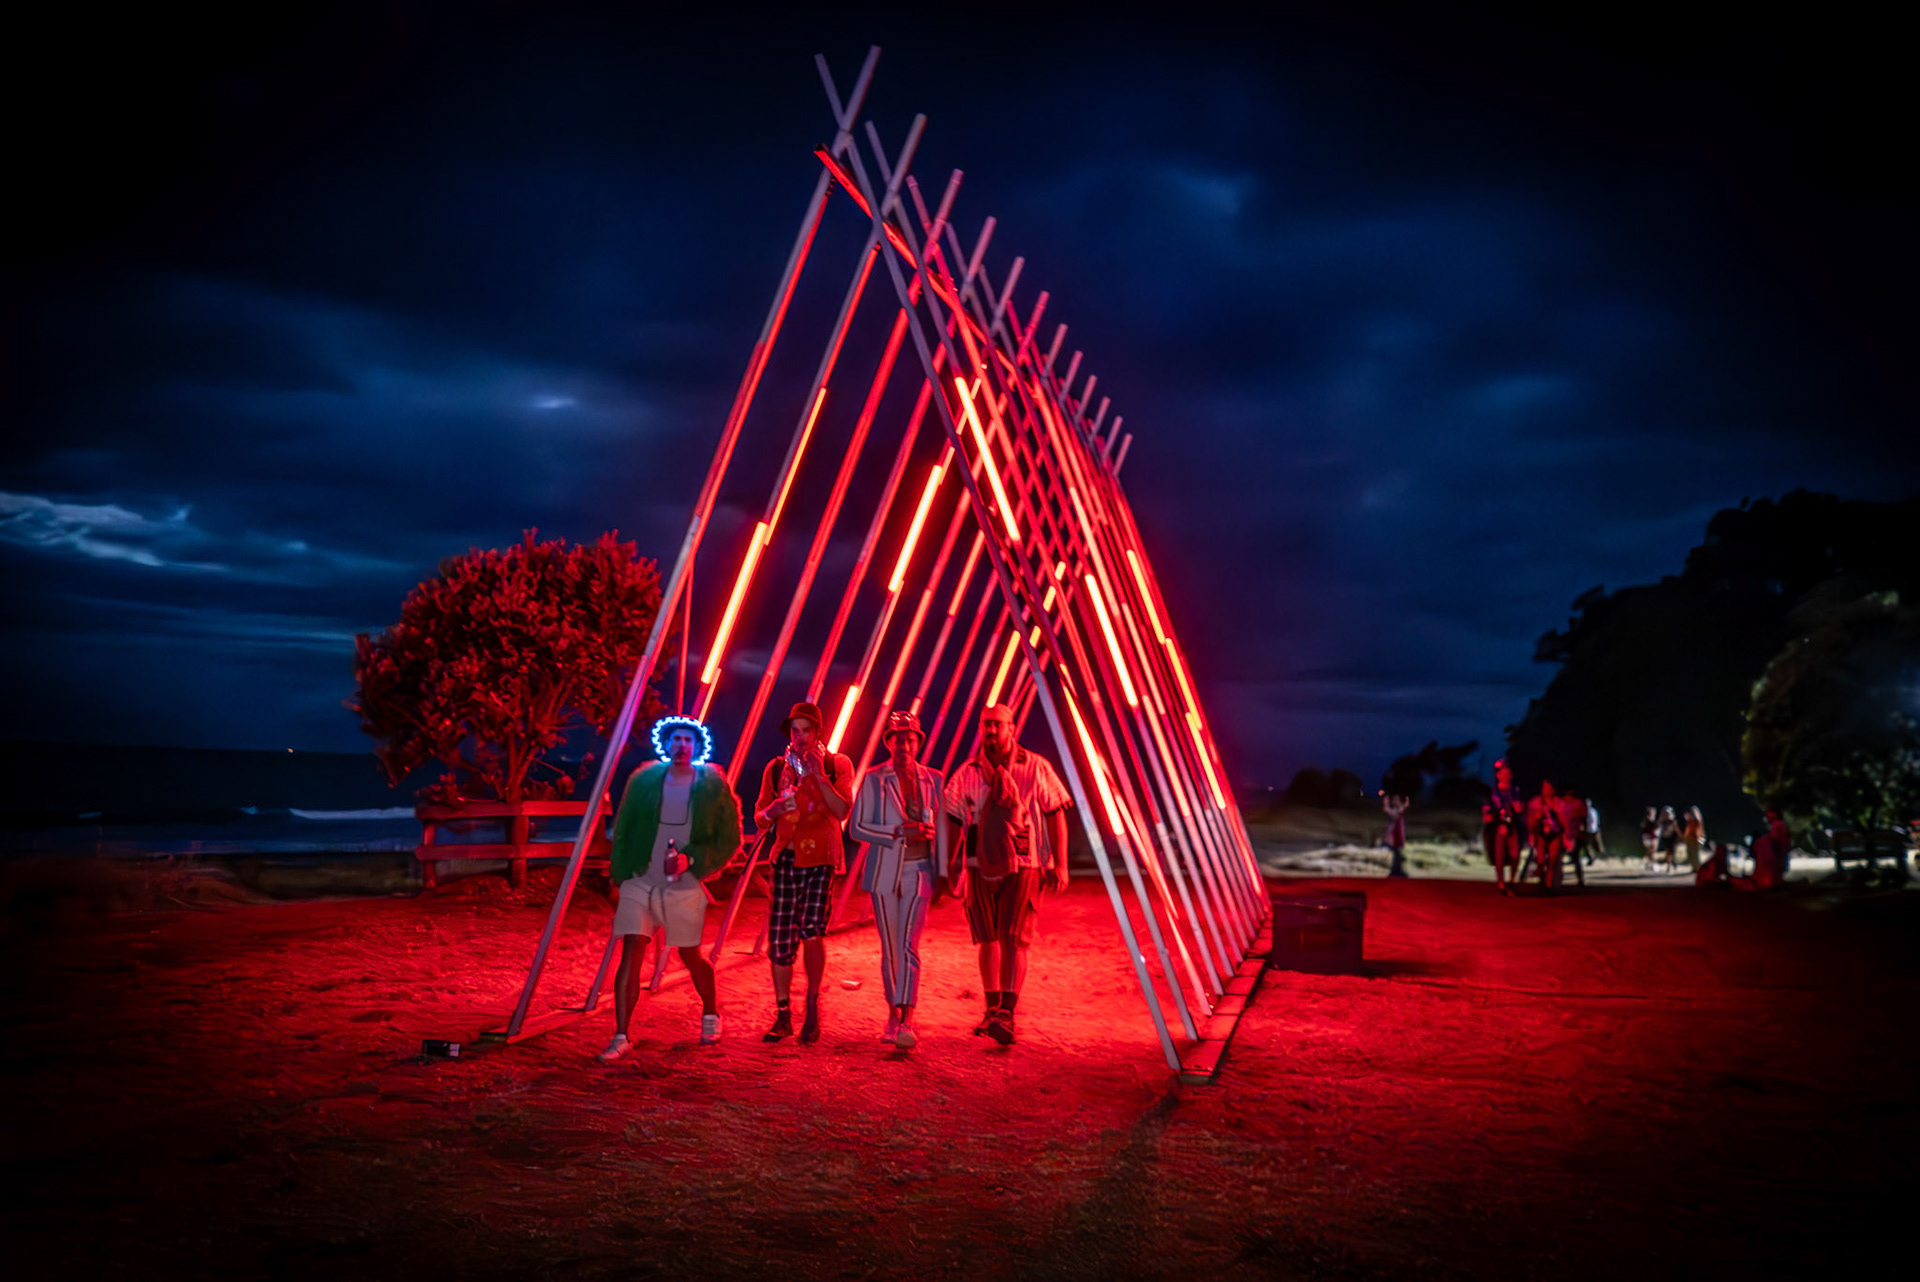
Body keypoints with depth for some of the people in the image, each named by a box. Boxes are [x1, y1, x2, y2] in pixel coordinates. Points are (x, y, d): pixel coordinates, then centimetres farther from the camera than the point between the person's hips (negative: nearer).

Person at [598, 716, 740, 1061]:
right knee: (630, 955, -7)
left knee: (691, 958, 11)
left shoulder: (713, 786, -3)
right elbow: (622, 831, 10)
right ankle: (621, 1036, -1)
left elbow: (729, 839, 0)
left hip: (685, 887, -1)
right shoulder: (643, 781, 2)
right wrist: (621, 875, 5)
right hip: (640, 882, 1)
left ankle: (711, 1014, 38)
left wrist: (691, 860, -13)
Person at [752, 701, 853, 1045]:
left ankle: (813, 1006, 2)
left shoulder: (837, 765, 3)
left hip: (820, 858, -3)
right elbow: (759, 818, 14)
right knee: (779, 939, 0)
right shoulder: (776, 768, 12)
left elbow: (842, 810, -11)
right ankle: (783, 1016, 13)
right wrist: (772, 811, -9)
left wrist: (818, 775, -17)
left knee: (812, 929, -17)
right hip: (786, 858, 3)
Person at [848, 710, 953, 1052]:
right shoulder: (874, 779, 1)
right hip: (885, 872, 0)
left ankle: (905, 1022, -15)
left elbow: (940, 828, 12)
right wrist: (898, 833, -14)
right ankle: (894, 1014, 23)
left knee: (909, 947, -12)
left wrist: (942, 871, 7)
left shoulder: (932, 779, 7)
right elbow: (856, 828, -3)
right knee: (889, 949, 7)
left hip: (919, 872, 0)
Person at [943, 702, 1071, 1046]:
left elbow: (1056, 816, -1)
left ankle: (1006, 1015, -12)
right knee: (988, 939, 10)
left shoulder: (1035, 768, -1)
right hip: (981, 866, 3)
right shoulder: (967, 772, 6)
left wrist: (1060, 864, -7)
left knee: (1014, 940, -10)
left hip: (1024, 866, -3)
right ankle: (993, 1010, 23)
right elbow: (954, 822, 11)